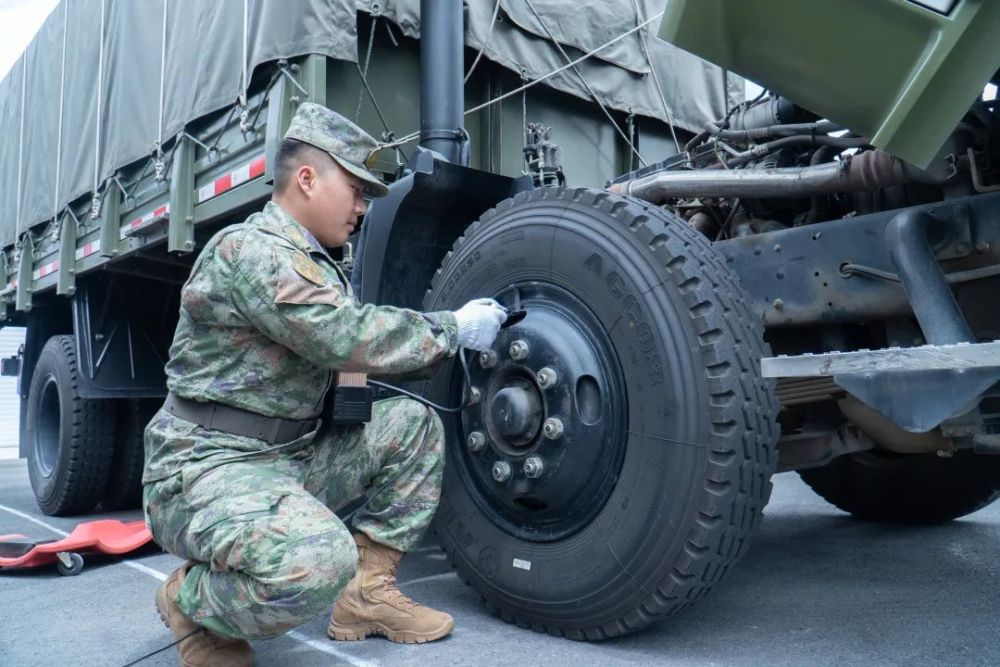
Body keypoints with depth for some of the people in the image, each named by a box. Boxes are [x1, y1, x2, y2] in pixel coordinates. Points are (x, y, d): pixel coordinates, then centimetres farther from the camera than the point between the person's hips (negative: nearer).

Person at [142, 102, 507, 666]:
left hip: (291, 454, 9)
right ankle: (192, 601, -1)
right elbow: (349, 337, -26)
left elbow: (347, 349, 10)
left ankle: (367, 593, 4)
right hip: (209, 467, -9)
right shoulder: (249, 249, -17)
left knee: (412, 423, 0)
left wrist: (446, 335, -1)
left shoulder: (318, 267, 14)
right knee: (318, 559, -35)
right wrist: (454, 328, -14)